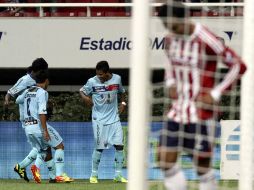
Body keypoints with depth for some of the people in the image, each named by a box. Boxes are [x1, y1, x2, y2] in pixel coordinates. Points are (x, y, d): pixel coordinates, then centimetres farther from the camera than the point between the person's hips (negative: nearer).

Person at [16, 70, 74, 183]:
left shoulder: (27, 92, 14)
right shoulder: (42, 92, -9)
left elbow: (17, 100, 34)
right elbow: (41, 112, -19)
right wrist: (45, 130, -21)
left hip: (27, 127, 7)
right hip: (38, 125, -7)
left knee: (46, 152, 18)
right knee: (59, 146, 7)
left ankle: (36, 167, -14)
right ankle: (59, 175, -4)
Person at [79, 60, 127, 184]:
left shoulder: (117, 79, -1)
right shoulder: (92, 82, -10)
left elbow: (121, 92, 17)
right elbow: (82, 91, 2)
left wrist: (123, 103, 3)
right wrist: (85, 97, -18)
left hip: (114, 118, 3)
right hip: (99, 119, -3)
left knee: (119, 146, -2)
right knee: (99, 147, -2)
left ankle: (118, 175, 7)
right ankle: (94, 174, 13)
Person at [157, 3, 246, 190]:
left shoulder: (206, 41, -18)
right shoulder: (171, 39, 4)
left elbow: (239, 66, -12)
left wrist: (216, 94, -15)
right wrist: (170, 84, 8)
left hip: (201, 112, -6)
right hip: (178, 110, 6)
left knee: (202, 166, 0)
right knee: (165, 160, -2)